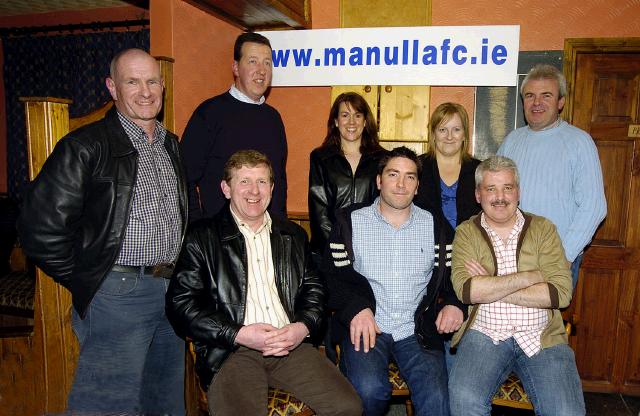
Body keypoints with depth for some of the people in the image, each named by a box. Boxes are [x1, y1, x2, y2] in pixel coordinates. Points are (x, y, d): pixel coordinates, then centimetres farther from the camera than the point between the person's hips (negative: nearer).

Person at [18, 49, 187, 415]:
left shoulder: (172, 146, 12)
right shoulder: (86, 147, -10)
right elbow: (41, 227, -13)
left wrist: (176, 279, 13)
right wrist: (85, 281, -6)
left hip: (170, 291, 7)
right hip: (118, 295, -6)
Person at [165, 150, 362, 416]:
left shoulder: (294, 236, 19)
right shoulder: (201, 238, 5)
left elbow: (314, 289, 18)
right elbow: (180, 304, -1)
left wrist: (304, 327, -3)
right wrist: (239, 334, -11)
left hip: (291, 344, 4)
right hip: (230, 351, -3)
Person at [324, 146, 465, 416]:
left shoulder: (434, 226, 13)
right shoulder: (351, 221, 7)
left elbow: (450, 273, 16)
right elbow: (333, 275, 3)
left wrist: (453, 303, -4)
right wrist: (356, 308, -13)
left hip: (418, 331, 1)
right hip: (366, 327, -1)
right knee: (369, 390, -26)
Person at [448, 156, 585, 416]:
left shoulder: (543, 229, 9)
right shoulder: (467, 232, 6)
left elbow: (561, 292, -5)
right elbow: (466, 290, -11)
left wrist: (491, 289, -9)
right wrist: (533, 276, -9)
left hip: (542, 337, 2)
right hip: (484, 334, -1)